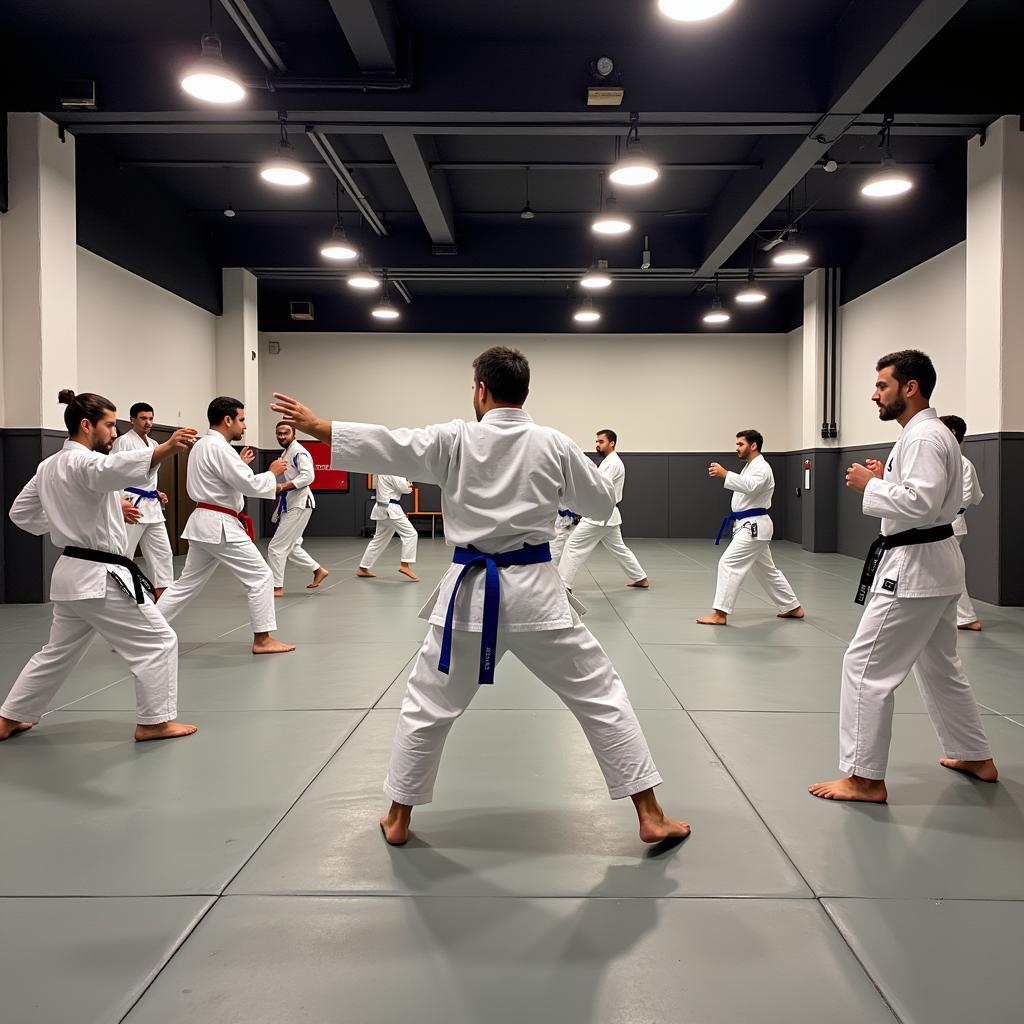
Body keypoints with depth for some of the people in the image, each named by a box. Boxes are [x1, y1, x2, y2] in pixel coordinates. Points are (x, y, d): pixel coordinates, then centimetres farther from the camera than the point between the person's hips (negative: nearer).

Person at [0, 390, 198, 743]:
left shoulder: (49, 466, 13)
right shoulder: (83, 462, -16)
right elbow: (114, 468, -41)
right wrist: (166, 448, -54)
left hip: (71, 573, 10)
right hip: (100, 576, -10)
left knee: (58, 653, 23)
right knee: (157, 641, -2)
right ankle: (153, 722, 3)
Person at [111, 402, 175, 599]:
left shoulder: (153, 444, 15)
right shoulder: (124, 441, -9)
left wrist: (157, 493, 11)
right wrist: (120, 501, -27)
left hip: (151, 505, 8)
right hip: (131, 505, -8)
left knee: (162, 551, 8)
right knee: (122, 553, -4)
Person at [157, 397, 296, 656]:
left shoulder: (201, 446, 15)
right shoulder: (219, 448, -17)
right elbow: (250, 485, -19)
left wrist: (239, 463, 20)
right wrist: (273, 473, -4)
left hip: (203, 523, 10)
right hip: (220, 526, -10)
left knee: (187, 583, 16)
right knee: (260, 576, -3)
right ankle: (262, 640, 1)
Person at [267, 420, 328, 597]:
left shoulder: (298, 452, -14)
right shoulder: (286, 453, 17)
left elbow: (308, 476, -27)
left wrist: (283, 486, -30)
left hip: (299, 505, -10)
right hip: (289, 506, 10)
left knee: (276, 547, -8)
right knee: (291, 547, 16)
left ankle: (277, 587, 1)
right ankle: (319, 571, 27)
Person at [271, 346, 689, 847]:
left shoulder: (454, 439, -5)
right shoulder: (555, 444, -2)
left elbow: (383, 444, 0)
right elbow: (603, 502, 8)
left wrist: (316, 425, 13)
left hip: (471, 592, 0)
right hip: (535, 591, 0)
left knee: (427, 704, 18)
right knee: (600, 696, 10)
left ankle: (398, 819, 28)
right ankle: (651, 817, 11)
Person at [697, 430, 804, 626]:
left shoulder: (761, 467, -14)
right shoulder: (750, 466, 18)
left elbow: (750, 487, -35)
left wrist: (725, 474, -38)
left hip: (754, 526, -11)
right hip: (749, 525, 11)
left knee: (728, 563, -16)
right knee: (767, 570, 18)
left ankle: (720, 614, -16)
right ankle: (793, 608, 30)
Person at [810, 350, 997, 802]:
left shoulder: (923, 438, -19)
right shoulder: (931, 433, 15)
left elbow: (919, 504, -29)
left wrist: (871, 485, -17)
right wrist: (887, 479, 9)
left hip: (914, 567, -11)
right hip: (934, 562, 11)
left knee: (866, 666, -7)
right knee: (940, 665, 23)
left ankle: (865, 777, 0)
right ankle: (975, 756, 36)